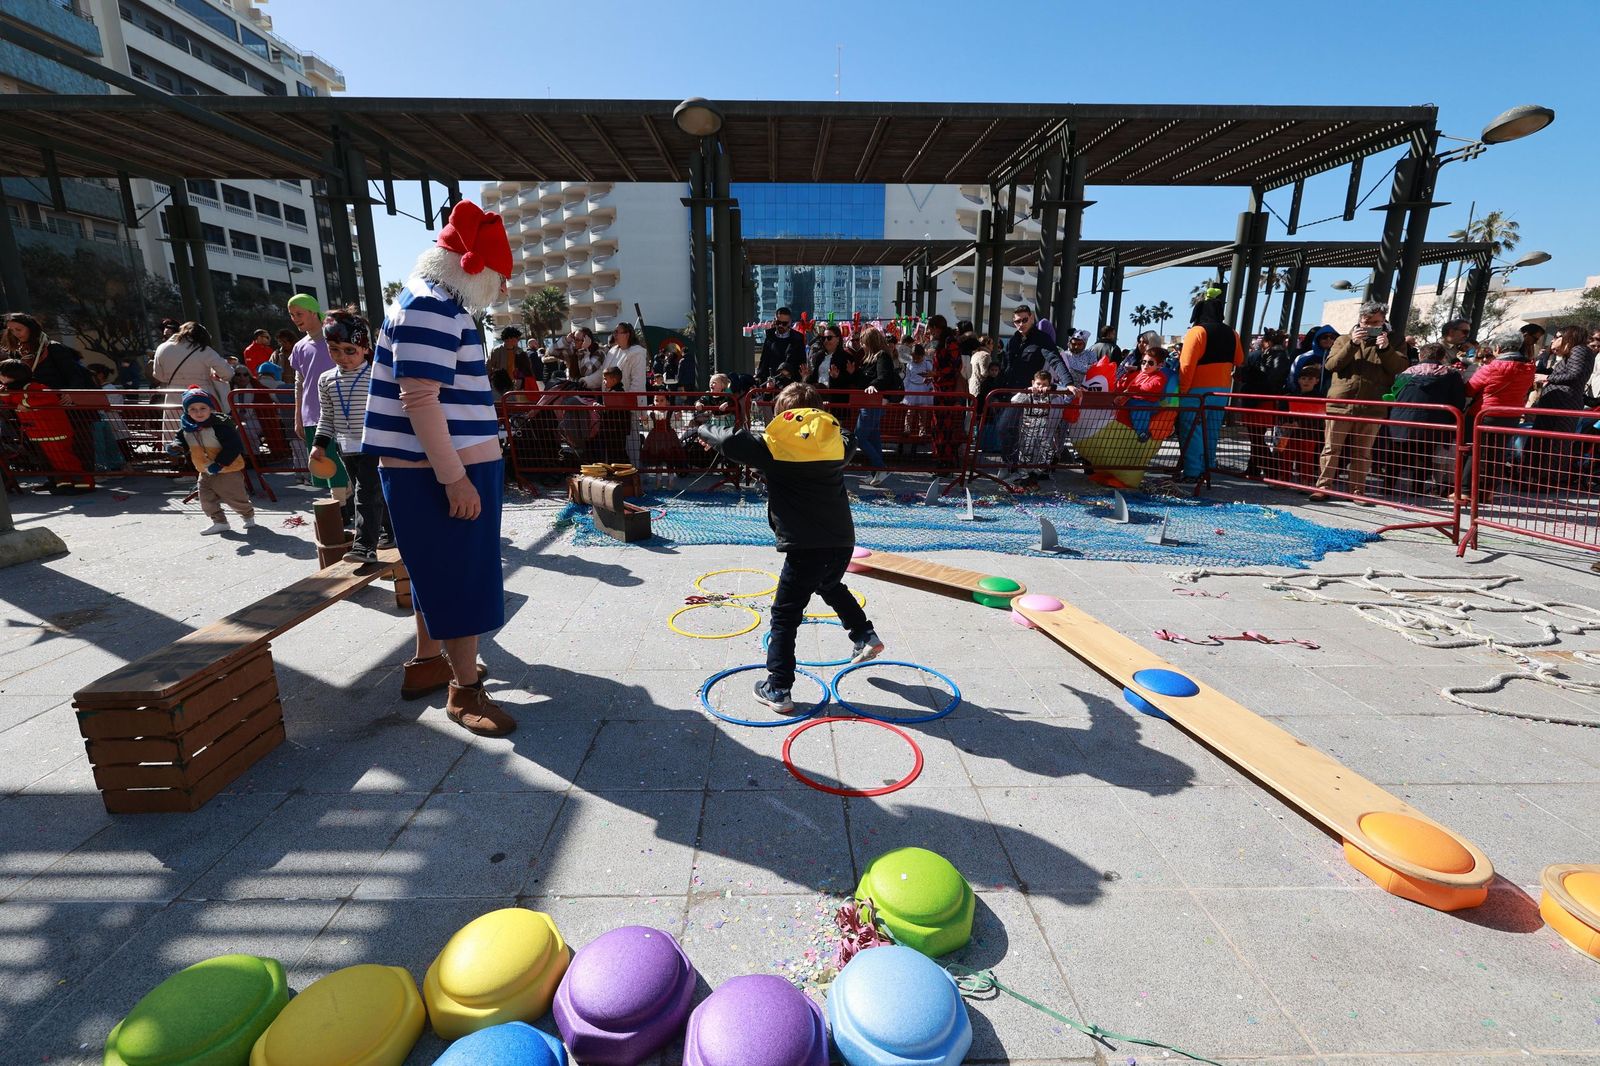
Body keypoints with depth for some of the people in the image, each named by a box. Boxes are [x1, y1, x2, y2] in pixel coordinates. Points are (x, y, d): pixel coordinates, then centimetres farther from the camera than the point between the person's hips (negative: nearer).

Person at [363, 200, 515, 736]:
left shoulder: (443, 303, 17)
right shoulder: (431, 306, -16)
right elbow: (419, 400, -24)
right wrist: (455, 479, -25)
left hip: (447, 465, 11)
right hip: (444, 472, -11)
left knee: (439, 571, 19)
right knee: (463, 578, -3)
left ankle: (427, 662, 34)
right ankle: (465, 691, 9)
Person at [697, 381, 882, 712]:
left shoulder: (776, 445, -5)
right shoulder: (834, 442, 9)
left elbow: (730, 442, -2)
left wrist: (705, 431, 18)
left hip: (805, 548, -6)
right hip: (843, 541, 6)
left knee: (785, 616, 5)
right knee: (832, 587, 36)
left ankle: (778, 690, 7)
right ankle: (865, 636, 40)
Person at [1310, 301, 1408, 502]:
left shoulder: (1392, 343, 11)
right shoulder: (1344, 340, 10)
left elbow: (1401, 368, 0)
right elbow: (1330, 365, -4)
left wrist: (1386, 349, -12)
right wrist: (1352, 344, -13)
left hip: (1371, 408, 1)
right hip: (1340, 404, -1)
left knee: (1363, 453, 6)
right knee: (1331, 449, 1)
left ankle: (1357, 491, 12)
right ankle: (1323, 487, 7)